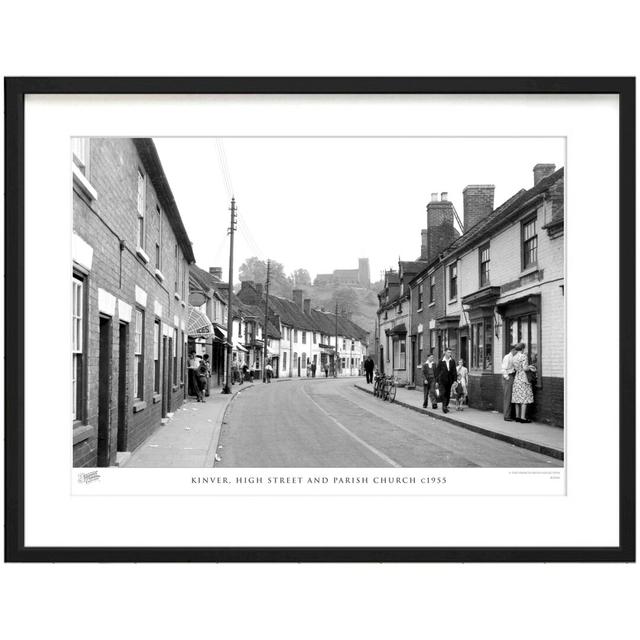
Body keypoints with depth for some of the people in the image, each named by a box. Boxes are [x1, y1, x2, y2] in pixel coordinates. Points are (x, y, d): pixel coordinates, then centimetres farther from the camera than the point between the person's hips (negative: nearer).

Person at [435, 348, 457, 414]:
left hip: (450, 380, 3)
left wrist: (455, 380, -1)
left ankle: (446, 406, 18)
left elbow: (454, 371, 6)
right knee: (442, 393, -14)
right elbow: (437, 371, 1)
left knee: (448, 394, 7)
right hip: (442, 380, -3)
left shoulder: (452, 361, 5)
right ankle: (444, 406, -12)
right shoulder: (441, 361, -2)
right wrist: (436, 381, -1)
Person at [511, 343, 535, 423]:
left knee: (518, 398, 9)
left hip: (516, 379, 8)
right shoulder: (523, 356, -12)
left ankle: (517, 417, 11)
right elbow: (525, 368, -18)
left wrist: (528, 367, 18)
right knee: (524, 398, -5)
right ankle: (523, 417, -8)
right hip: (523, 378, -8)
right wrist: (530, 368, 4)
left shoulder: (514, 357, 10)